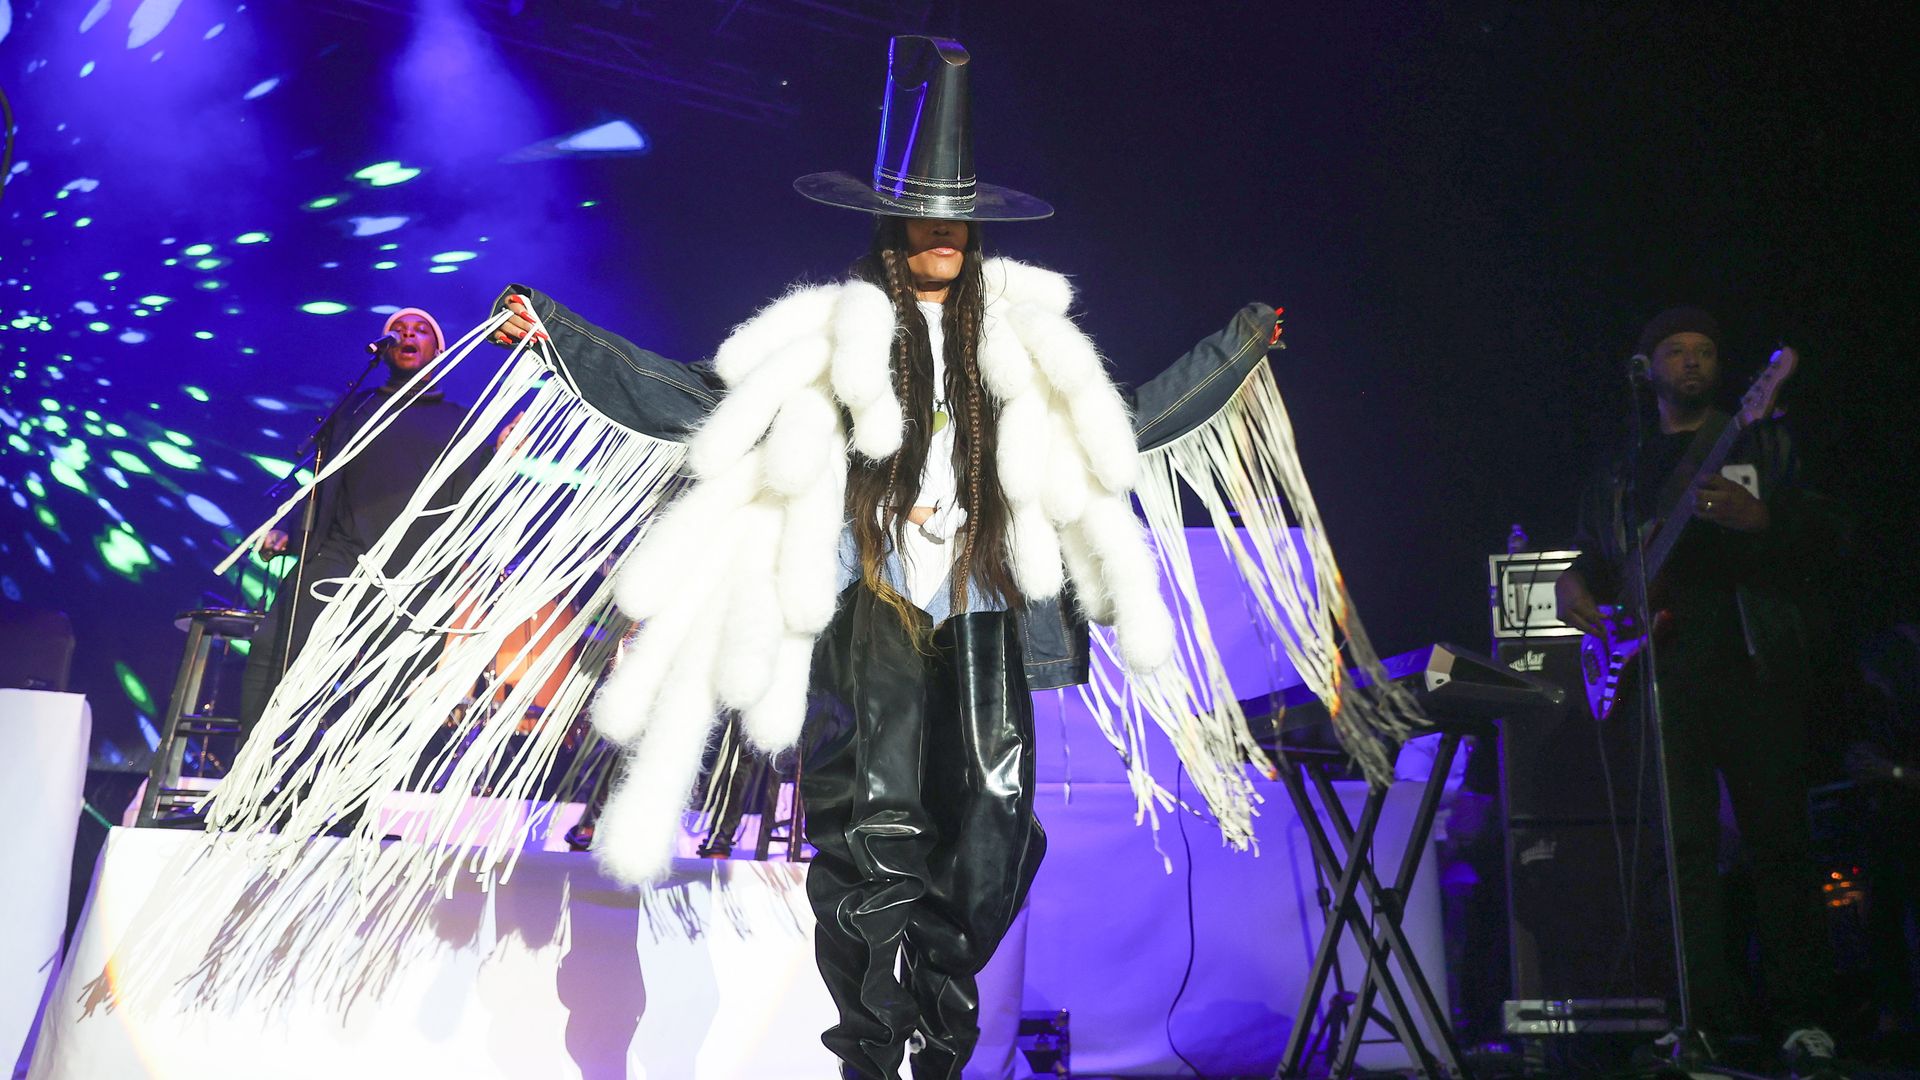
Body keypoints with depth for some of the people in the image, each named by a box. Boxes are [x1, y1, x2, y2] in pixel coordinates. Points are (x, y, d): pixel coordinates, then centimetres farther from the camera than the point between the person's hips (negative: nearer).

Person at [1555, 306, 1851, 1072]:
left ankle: (1802, 1018, 9)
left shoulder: (1764, 443, 13)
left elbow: (1828, 533, 3)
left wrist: (1760, 518, -16)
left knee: (1778, 839, -2)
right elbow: (1593, 559, 25)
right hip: (1662, 671, 2)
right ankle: (1707, 1018, 0)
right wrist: (1575, 585, 2)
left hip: (1752, 663, -2)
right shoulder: (1621, 472, 21)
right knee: (1684, 843, -4)